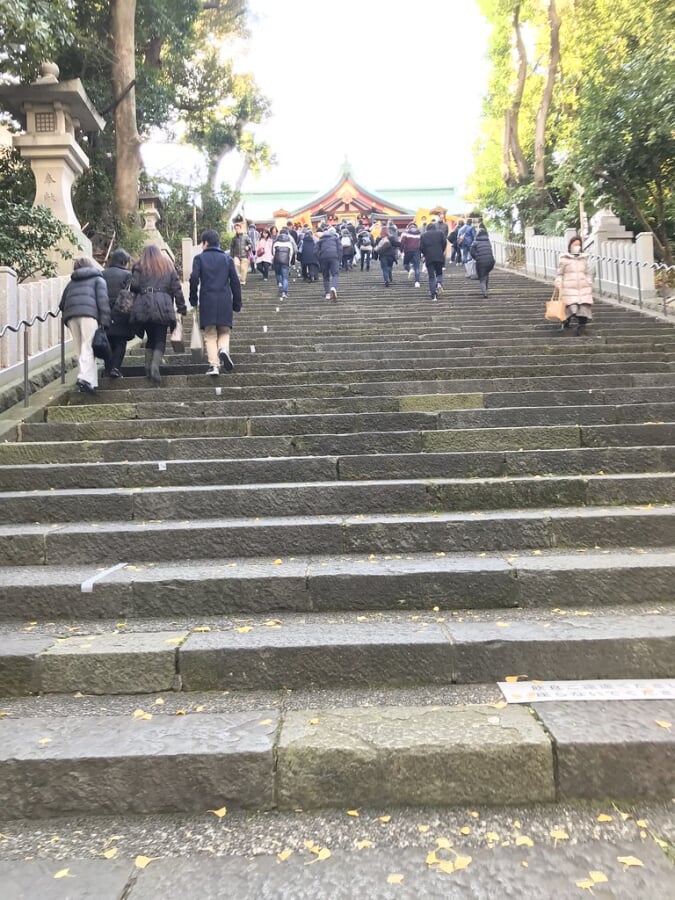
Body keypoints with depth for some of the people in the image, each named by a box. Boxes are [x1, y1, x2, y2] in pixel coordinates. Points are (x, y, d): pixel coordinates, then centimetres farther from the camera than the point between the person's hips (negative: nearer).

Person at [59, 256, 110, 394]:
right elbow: (102, 300, 3)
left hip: (70, 315, 4)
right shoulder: (98, 279, 21)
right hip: (88, 312, -4)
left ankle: (91, 382, 0)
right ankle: (84, 377, -29)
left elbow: (62, 305, 24)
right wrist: (105, 322, -3)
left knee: (80, 350, 6)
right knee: (88, 348, -11)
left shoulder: (72, 282, 32)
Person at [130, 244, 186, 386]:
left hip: (144, 307, 1)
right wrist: (182, 307, 11)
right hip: (163, 307, -1)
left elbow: (133, 285, -2)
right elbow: (176, 288, 9)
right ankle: (155, 365, -18)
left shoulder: (140, 267, 10)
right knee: (160, 339, 0)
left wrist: (141, 290, 20)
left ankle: (148, 367, 9)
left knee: (151, 338, 14)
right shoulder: (168, 266, 15)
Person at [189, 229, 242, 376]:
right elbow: (235, 282, 7)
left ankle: (214, 365, -3)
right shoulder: (227, 259, 10)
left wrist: (193, 299, 5)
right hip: (225, 302, 1)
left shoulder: (199, 258, 3)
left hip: (207, 302, -1)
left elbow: (194, 279, -6)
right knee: (224, 332, 13)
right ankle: (223, 349, -18)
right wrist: (237, 303, 12)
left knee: (210, 335, 6)